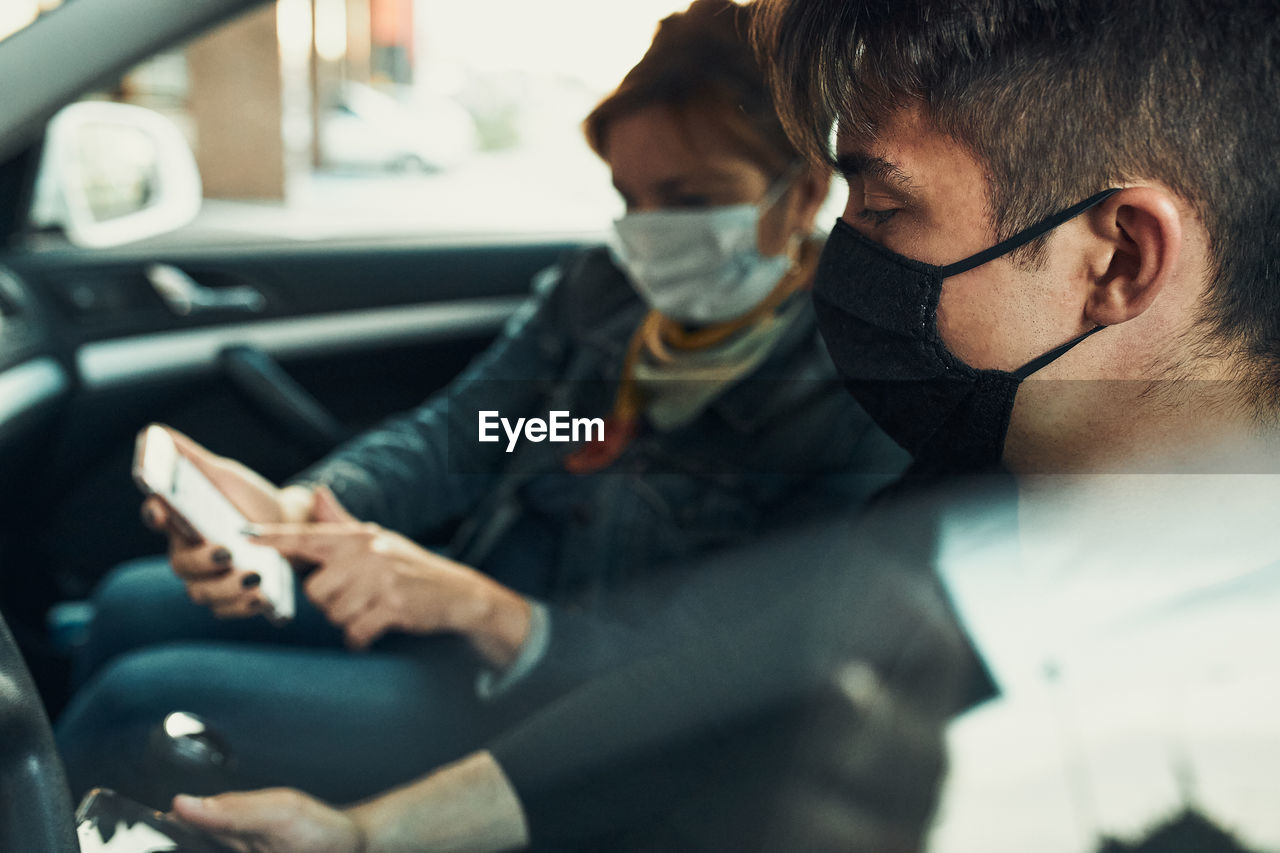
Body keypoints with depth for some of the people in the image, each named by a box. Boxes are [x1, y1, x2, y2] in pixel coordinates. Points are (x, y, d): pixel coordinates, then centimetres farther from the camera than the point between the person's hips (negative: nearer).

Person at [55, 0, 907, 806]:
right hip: (454, 591, 7)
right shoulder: (601, 290, 0)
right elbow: (448, 436, 1)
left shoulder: (856, 399, -20)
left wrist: (481, 609, -37)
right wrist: (294, 511, -20)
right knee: (132, 606, 8)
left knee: (144, 700, -13)